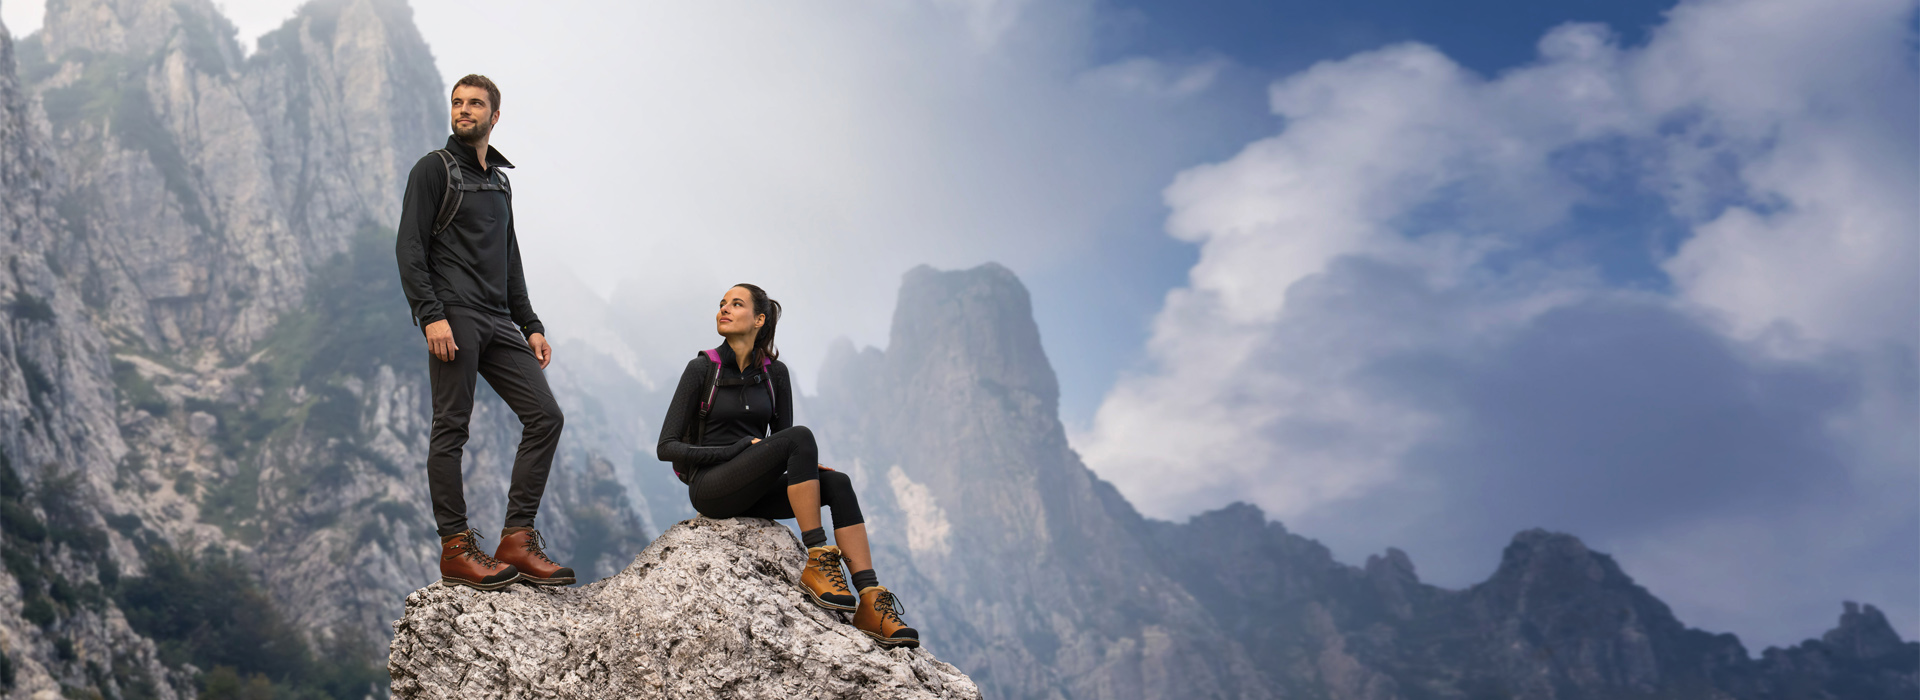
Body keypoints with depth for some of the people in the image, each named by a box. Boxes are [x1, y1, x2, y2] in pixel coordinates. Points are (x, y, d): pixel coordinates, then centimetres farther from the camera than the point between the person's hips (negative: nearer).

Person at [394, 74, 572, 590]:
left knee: (545, 417, -3)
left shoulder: (500, 181, 24)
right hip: (454, 318, -7)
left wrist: (530, 326, 18)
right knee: (452, 428, -5)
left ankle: (518, 539, -1)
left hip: (499, 322, 7)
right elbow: (409, 248, -7)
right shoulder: (434, 169, 2)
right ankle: (456, 549, -1)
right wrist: (431, 315, -18)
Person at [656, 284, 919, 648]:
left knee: (837, 484, -22)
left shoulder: (774, 373, 9)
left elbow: (782, 437, 16)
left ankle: (871, 604, -31)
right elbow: (667, 447, -8)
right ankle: (817, 561, -28)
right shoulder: (701, 370, -4)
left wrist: (808, 464, -9)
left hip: (755, 494, 5)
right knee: (801, 436, -28)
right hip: (710, 488, -5)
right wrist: (742, 448, -16)